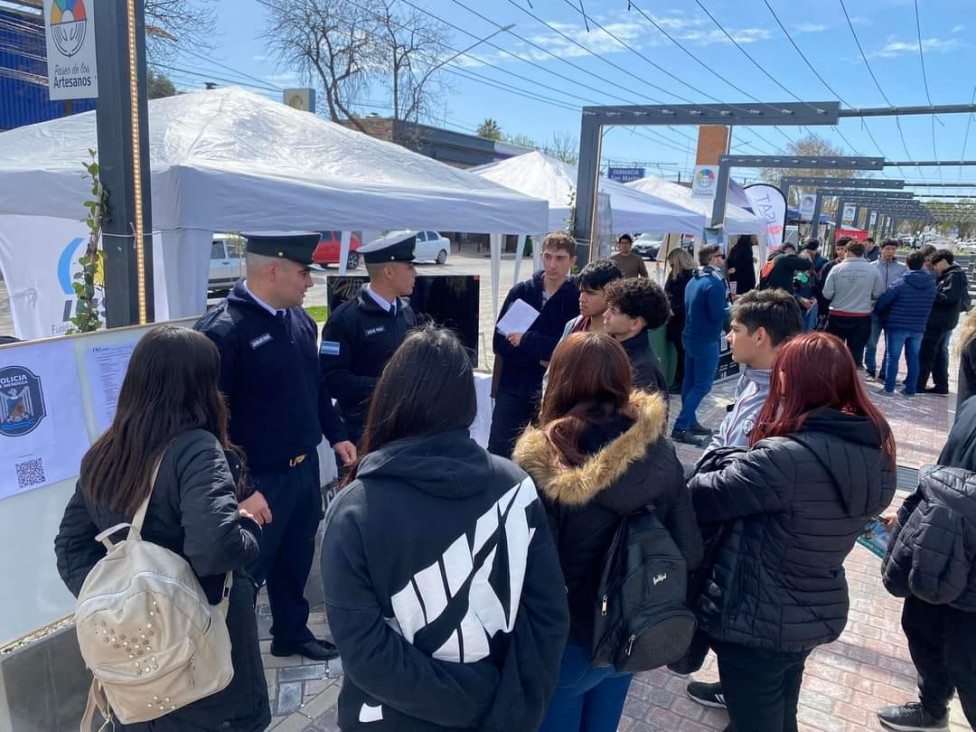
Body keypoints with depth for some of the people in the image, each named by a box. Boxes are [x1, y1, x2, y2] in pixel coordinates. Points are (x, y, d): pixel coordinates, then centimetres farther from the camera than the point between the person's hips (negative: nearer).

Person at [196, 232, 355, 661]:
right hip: (259, 479, -7)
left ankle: (292, 632, 44)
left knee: (297, 558, 23)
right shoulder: (222, 329, -20)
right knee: (246, 571, 9)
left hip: (305, 466, 8)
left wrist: (336, 436, 14)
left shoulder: (298, 318, 3)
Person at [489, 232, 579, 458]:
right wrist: (540, 359, -14)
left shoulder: (579, 299, -5)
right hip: (513, 389, 2)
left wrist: (527, 340, -17)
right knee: (498, 454, 6)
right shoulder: (520, 292, 2)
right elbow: (500, 342, -2)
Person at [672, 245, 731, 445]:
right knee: (703, 385, -5)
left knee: (690, 382, 13)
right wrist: (731, 309, -2)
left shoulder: (694, 281, 11)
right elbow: (718, 315, -22)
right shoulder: (714, 282, -17)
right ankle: (680, 427, -7)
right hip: (706, 341, -9)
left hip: (691, 337, 9)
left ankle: (690, 423, 22)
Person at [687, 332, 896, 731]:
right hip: (818, 614, 7)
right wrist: (741, 464, -2)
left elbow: (698, 498, -23)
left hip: (757, 621, -7)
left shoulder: (788, 458, -32)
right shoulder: (876, 453, -5)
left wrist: (721, 462, -5)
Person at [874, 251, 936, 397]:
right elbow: (930, 305, 8)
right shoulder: (931, 283, 2)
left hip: (898, 326, -4)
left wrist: (878, 312, 6)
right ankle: (911, 389, 16)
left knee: (892, 357, 3)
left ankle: (889, 388, 4)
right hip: (918, 327, 4)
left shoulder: (901, 283, -13)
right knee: (913, 358, 11)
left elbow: (883, 301, -11)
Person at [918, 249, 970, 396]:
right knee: (940, 353, 13)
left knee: (925, 354, -4)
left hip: (938, 321, -10)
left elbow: (948, 297, -22)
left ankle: (918, 385, 1)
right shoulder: (947, 275, 14)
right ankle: (941, 386, 18)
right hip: (943, 321, 10)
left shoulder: (954, 276, -14)